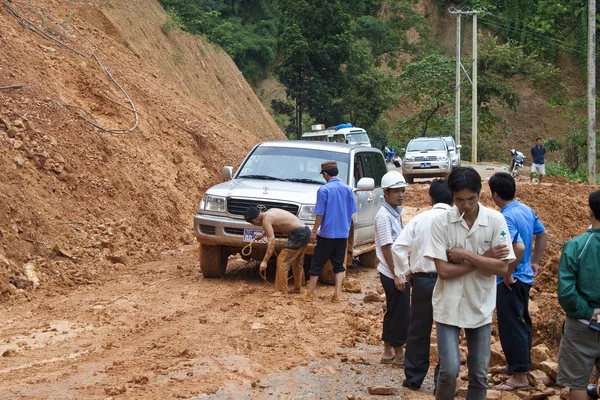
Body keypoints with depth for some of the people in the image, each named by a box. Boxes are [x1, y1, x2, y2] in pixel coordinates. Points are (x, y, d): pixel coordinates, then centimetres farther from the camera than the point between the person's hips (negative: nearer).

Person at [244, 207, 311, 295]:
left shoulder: (266, 220, -13)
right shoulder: (270, 212, 13)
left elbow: (271, 241, -22)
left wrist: (265, 261, -23)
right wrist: (262, 234, 48)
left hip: (298, 234, -10)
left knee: (282, 261, -6)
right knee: (297, 262, 23)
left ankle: (281, 291, -4)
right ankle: (298, 288, 35)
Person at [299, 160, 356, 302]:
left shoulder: (324, 190, -12)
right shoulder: (347, 189, 3)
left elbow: (320, 214, -12)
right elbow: (351, 213, 9)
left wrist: (314, 231, -4)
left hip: (327, 233, -4)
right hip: (342, 233, 5)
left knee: (317, 264, 6)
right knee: (339, 264, 12)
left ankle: (310, 294, 10)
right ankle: (337, 294, 5)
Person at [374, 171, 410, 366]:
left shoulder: (396, 213, 11)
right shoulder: (384, 216, -17)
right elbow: (386, 247, -19)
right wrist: (396, 275, -19)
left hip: (398, 272, 9)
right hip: (393, 274, -9)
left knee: (393, 313, 15)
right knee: (400, 314, -3)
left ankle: (388, 352, 23)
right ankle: (399, 355, 6)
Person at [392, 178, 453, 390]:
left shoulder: (420, 219, 0)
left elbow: (398, 247, -6)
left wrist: (406, 273, 5)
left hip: (422, 280, 2)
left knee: (418, 331, 13)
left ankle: (413, 378, 21)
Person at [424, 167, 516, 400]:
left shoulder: (496, 221, -7)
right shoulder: (441, 222, -10)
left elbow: (502, 267, -11)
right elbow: (443, 270, -14)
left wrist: (465, 254, -17)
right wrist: (485, 258, -14)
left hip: (481, 307, 2)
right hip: (449, 306, -2)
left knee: (480, 374, 9)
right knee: (449, 370, -7)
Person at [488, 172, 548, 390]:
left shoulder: (506, 218, -24)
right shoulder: (526, 210, 4)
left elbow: (519, 248, -34)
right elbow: (543, 235, 16)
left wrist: (508, 274, -22)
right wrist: (535, 262, 19)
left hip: (510, 282, -10)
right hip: (525, 277, 10)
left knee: (510, 326, -2)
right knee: (522, 321, 21)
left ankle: (520, 376, 4)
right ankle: (522, 363, 35)